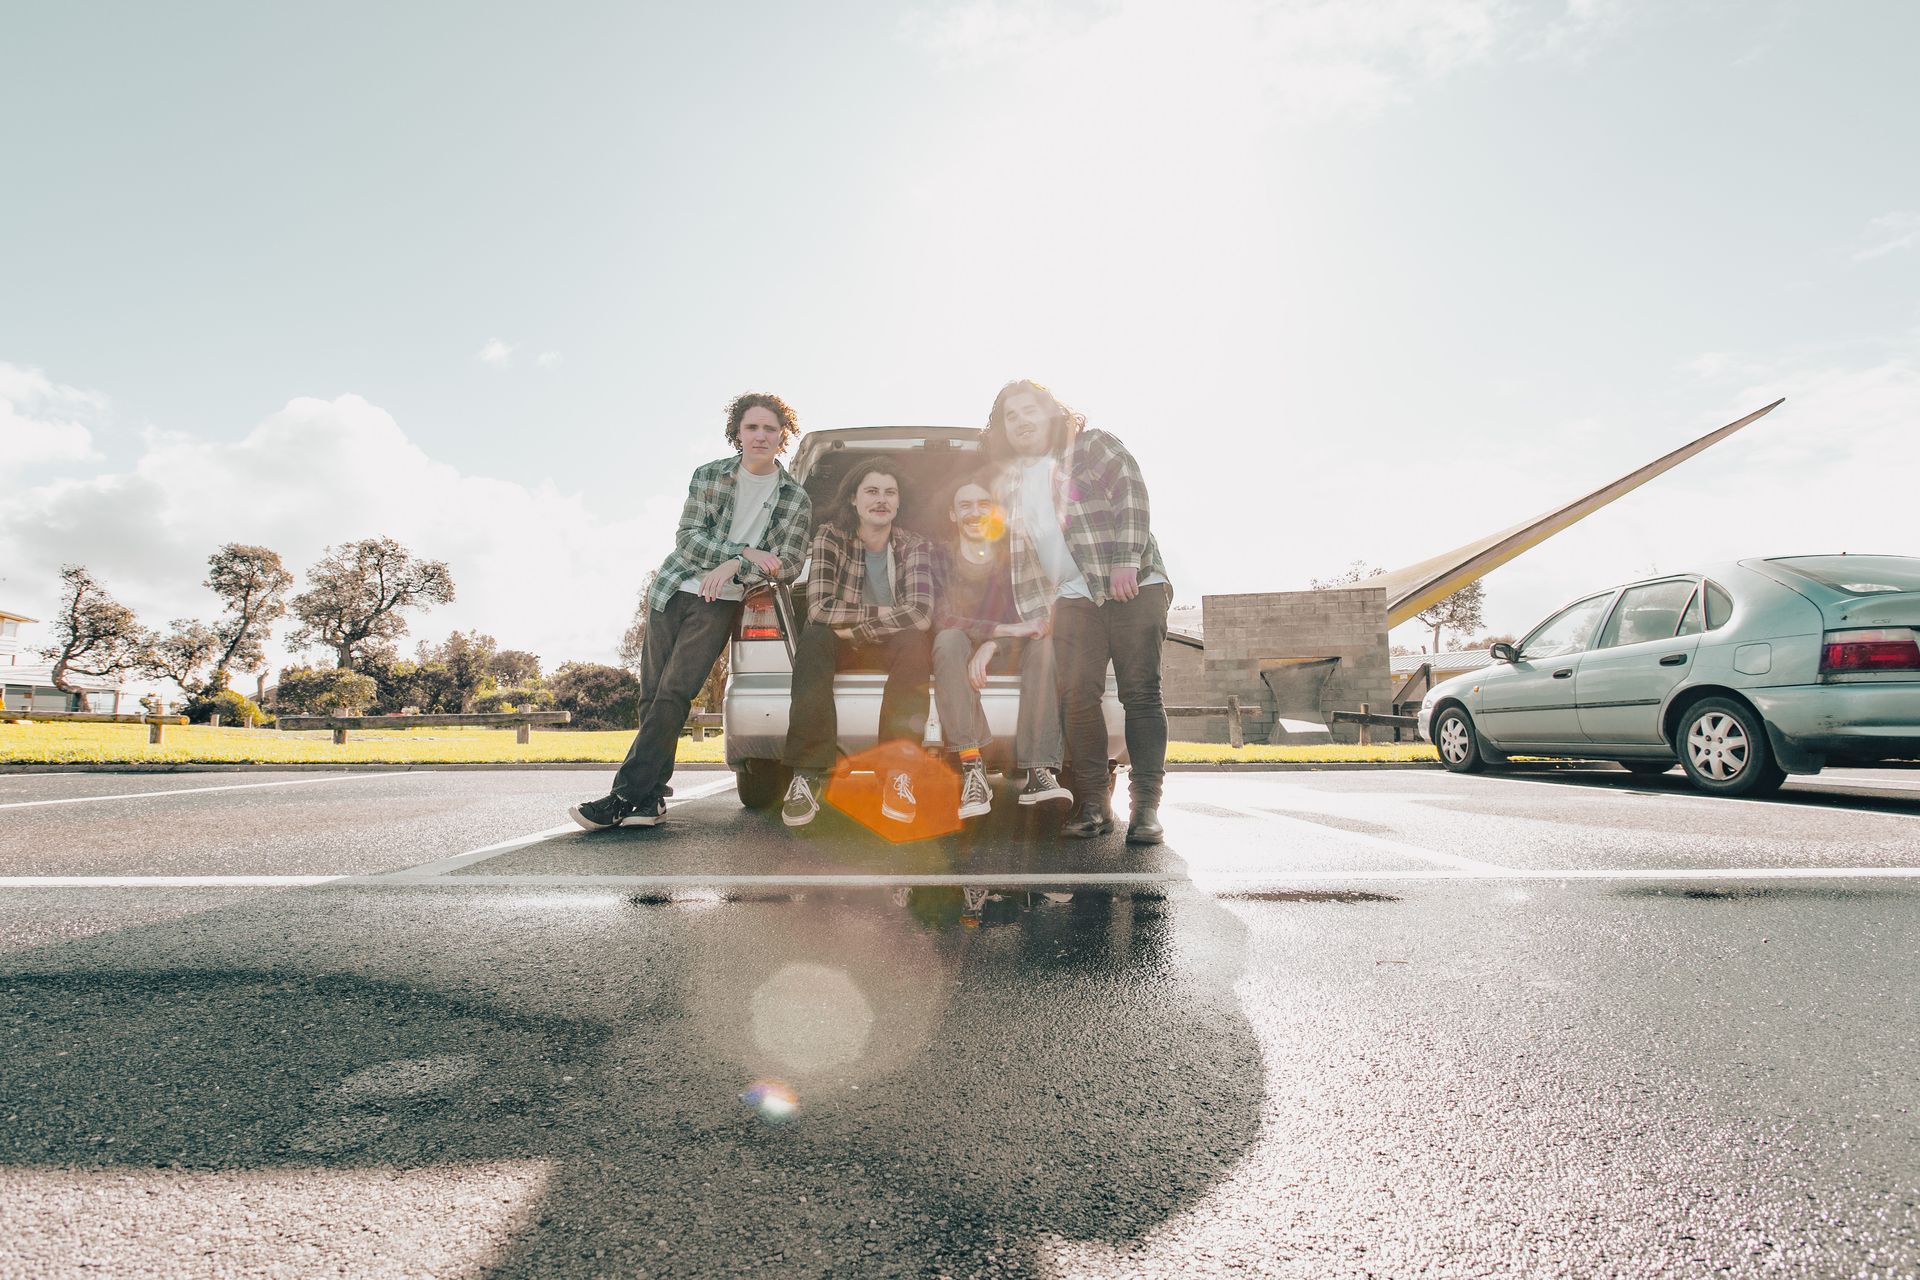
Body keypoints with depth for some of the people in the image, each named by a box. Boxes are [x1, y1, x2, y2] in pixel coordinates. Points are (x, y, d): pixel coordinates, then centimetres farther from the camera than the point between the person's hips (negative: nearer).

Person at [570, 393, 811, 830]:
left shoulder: (796, 500, 5)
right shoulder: (708, 475, 7)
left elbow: (787, 566, 0)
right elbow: (687, 538, -2)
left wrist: (732, 567, -14)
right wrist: (747, 553, -14)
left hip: (721, 602, -3)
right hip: (672, 592, 3)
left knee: (673, 694, -15)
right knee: (652, 695, -2)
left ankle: (625, 797, -15)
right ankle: (650, 797, 4)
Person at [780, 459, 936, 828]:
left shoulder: (915, 545, -7)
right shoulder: (830, 536, -9)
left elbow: (921, 613, -22)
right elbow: (819, 607, -22)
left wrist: (855, 630, -24)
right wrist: (883, 613, -21)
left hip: (893, 647, 0)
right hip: (842, 646, 0)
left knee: (914, 642, -33)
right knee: (814, 638, -33)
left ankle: (900, 772, -32)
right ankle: (807, 775, -35)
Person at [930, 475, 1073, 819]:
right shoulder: (941, 557, -3)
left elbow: (1033, 614, -10)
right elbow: (942, 619, -17)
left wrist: (991, 645, -30)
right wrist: (1003, 629, -30)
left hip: (1007, 650, 1)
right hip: (963, 649, -1)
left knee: (1044, 643, -30)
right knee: (948, 640, -36)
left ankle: (1039, 770, -38)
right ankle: (972, 768, -44)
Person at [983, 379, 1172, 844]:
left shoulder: (1093, 446, 9)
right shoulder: (1012, 482, 22)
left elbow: (1131, 492, -4)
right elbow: (1023, 556, 23)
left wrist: (1127, 559, -16)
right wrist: (1036, 611, 14)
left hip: (1133, 585, -4)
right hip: (1074, 599, 4)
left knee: (1140, 693, -9)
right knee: (1079, 698, -8)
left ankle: (1147, 805, -7)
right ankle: (1092, 804, -4)